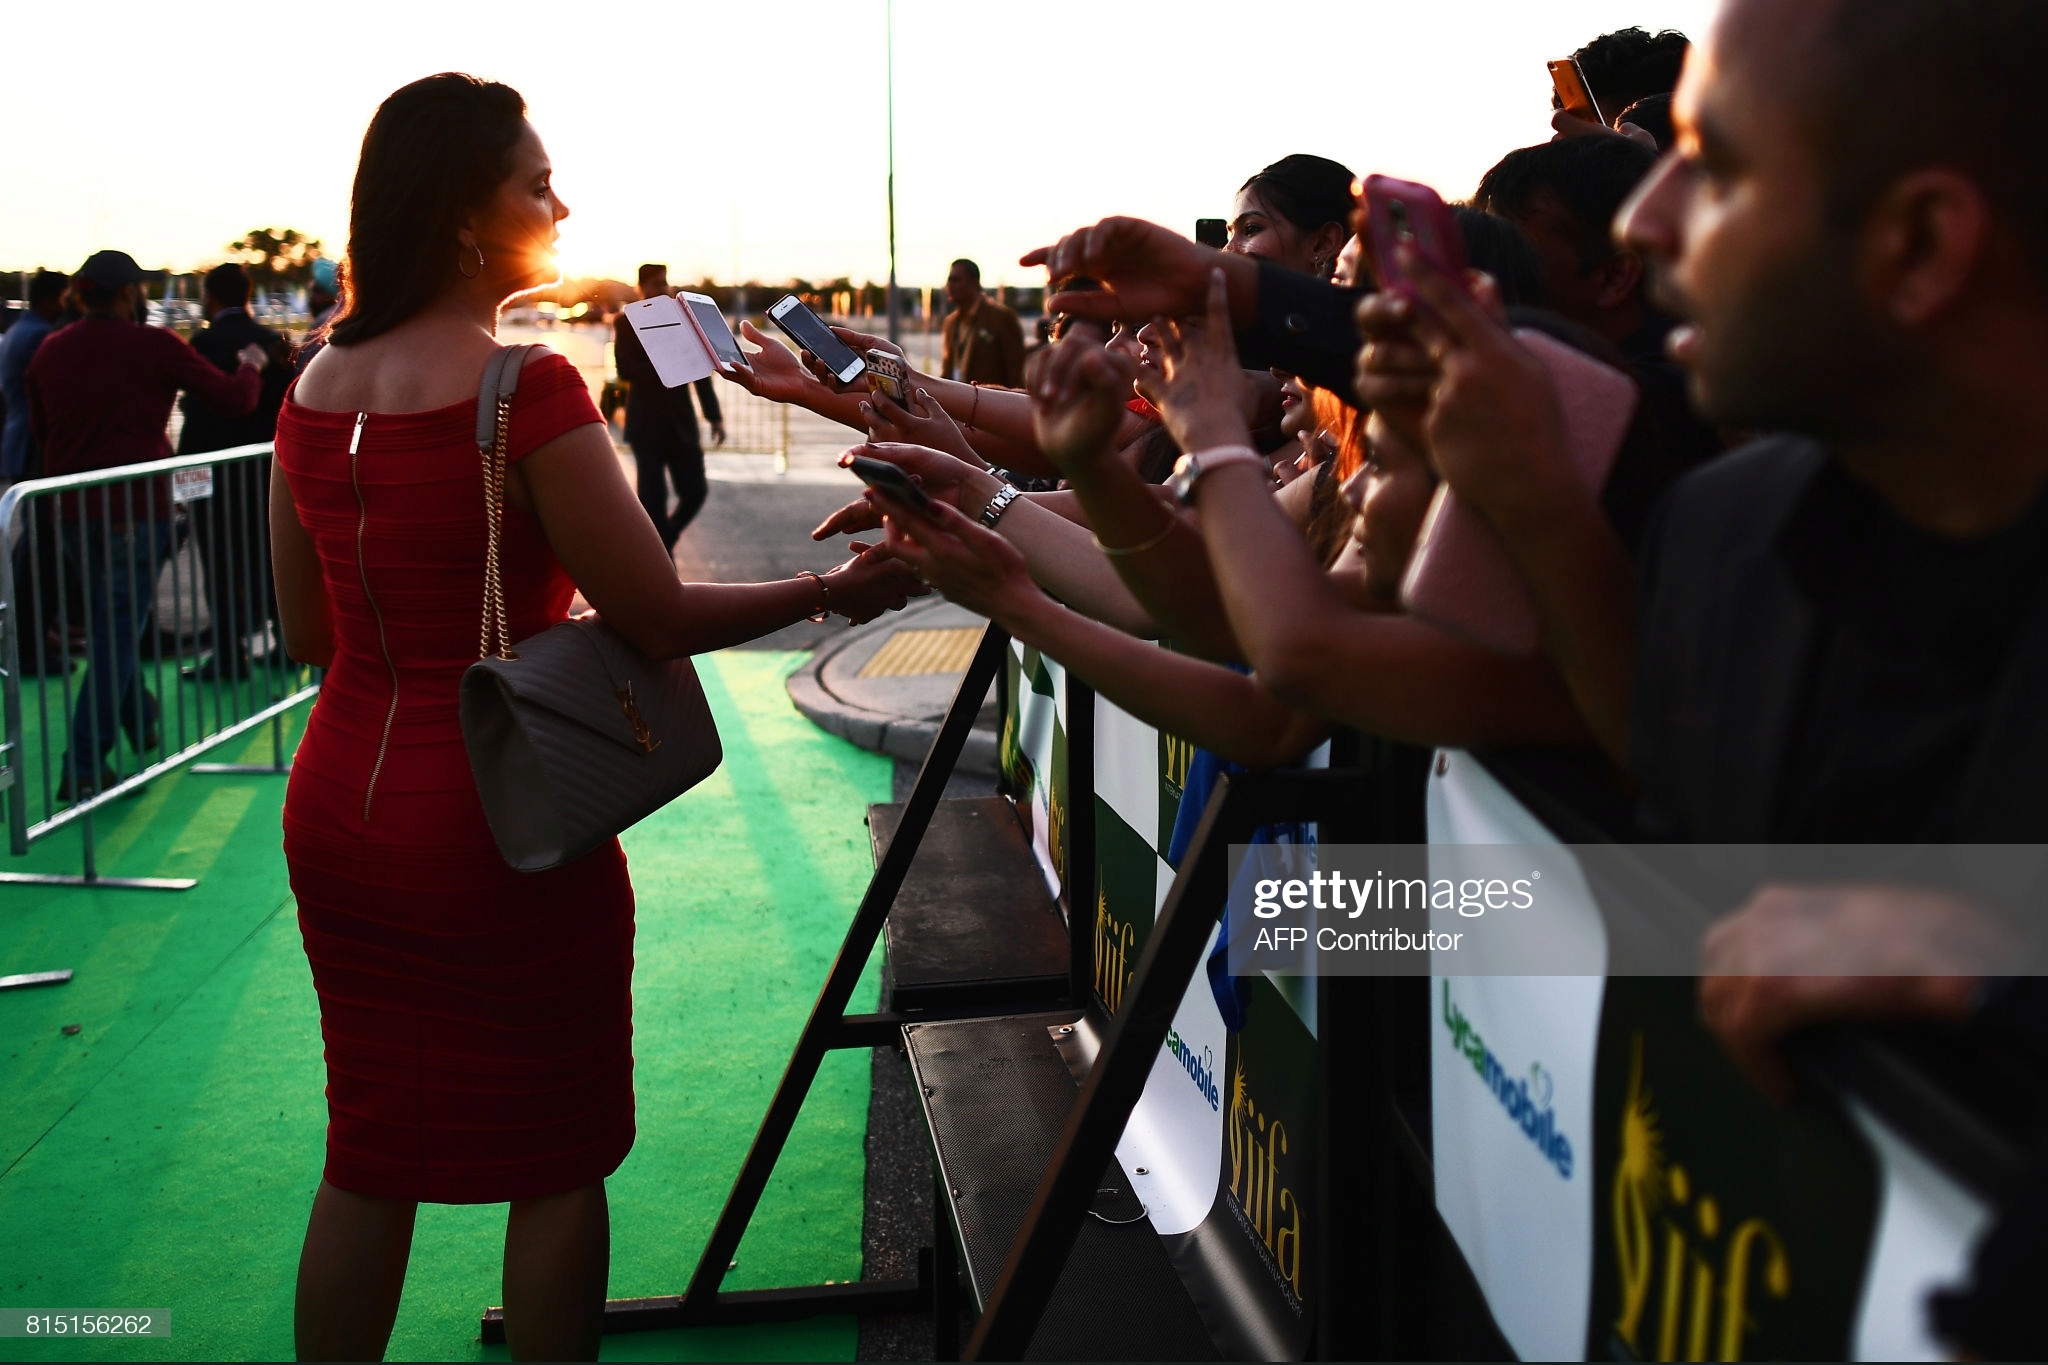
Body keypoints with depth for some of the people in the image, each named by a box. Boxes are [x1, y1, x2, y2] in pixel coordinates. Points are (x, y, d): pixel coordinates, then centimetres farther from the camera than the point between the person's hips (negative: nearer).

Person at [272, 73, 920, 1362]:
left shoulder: (316, 390, 3)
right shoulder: (528, 386, -17)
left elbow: (310, 630, 11)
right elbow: (657, 613, -15)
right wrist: (835, 590, -2)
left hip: (339, 808, 7)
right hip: (500, 820, -6)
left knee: (370, 1157, 18)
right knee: (556, 1162, 11)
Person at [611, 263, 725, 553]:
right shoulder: (626, 322, 1)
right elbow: (626, 369, -11)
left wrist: (714, 416, 4)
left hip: (681, 421, 3)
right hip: (646, 423, -3)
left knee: (695, 492, -1)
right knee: (653, 497, -3)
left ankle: (662, 544, 23)